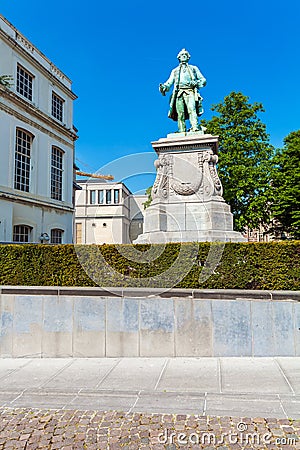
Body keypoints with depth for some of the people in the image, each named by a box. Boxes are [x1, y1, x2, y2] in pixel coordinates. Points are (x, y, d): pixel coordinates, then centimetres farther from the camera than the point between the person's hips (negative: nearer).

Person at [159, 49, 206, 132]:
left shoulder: (194, 68, 27)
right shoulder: (175, 71, 31)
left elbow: (203, 80, 20)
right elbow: (169, 83, 20)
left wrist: (196, 83, -3)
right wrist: (163, 87, -5)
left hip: (190, 92, -1)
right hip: (179, 93, 2)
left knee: (192, 109, -26)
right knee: (180, 113, -15)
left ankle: (195, 128, -42)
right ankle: (182, 133, -22)